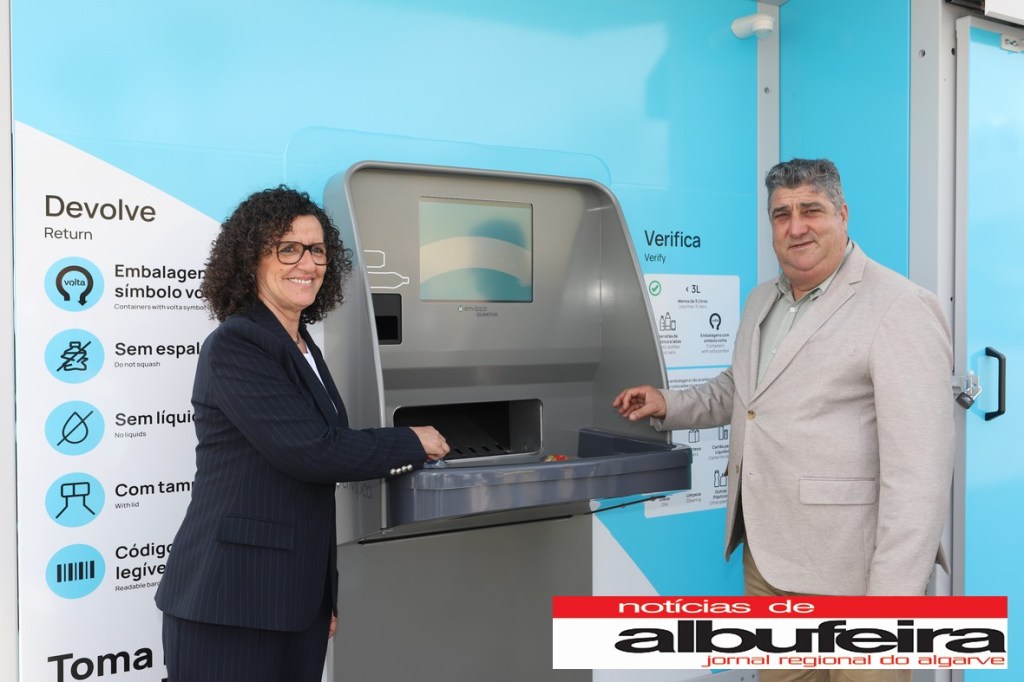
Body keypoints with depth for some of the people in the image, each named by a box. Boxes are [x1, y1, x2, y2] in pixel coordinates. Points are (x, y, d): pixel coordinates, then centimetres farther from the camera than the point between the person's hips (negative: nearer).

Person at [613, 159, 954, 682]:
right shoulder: (761, 301, 11)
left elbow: (919, 470, -21)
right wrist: (668, 405, 12)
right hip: (765, 558, 8)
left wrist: (891, 601, -23)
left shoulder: (900, 308, -14)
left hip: (847, 572, -7)